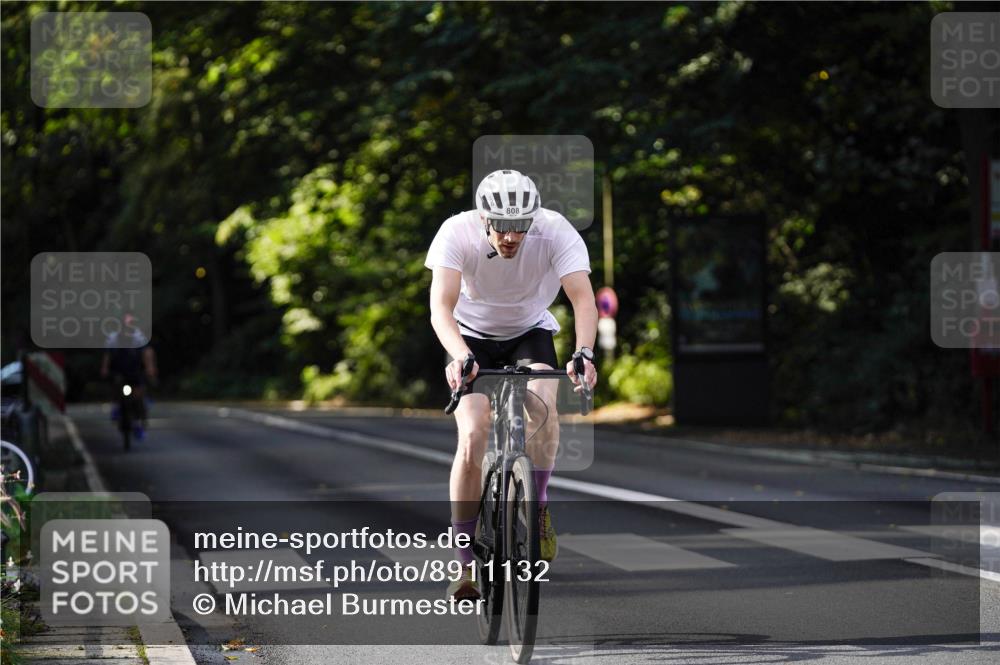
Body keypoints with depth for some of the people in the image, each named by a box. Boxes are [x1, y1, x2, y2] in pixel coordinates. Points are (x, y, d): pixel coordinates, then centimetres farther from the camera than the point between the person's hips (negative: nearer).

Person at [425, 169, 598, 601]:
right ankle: (466, 566, -8)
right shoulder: (457, 233, -28)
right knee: (473, 436, -19)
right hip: (473, 335, -1)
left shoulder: (555, 231, -27)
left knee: (542, 405, -31)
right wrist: (459, 356, -55)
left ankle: (538, 509, -8)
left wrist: (584, 352, -53)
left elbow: (582, 297, -35)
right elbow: (441, 306, -37)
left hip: (530, 332, 1)